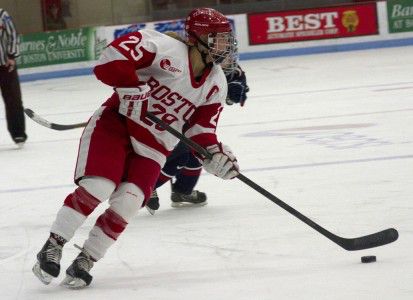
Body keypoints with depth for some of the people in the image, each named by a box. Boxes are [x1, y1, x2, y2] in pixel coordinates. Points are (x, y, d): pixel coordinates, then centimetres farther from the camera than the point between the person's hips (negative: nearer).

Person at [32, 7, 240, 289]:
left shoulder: (216, 85, 3)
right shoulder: (167, 49, -18)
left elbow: (201, 130, 5)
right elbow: (115, 54, -25)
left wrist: (215, 155, -11)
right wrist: (130, 85, -31)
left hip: (153, 146, 5)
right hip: (117, 123, -5)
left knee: (129, 201, -14)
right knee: (98, 186, -20)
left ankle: (85, 261, -2)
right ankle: (52, 248, -7)